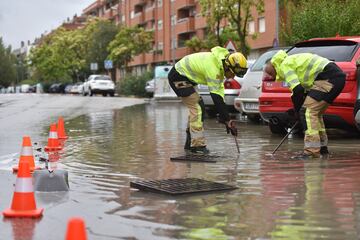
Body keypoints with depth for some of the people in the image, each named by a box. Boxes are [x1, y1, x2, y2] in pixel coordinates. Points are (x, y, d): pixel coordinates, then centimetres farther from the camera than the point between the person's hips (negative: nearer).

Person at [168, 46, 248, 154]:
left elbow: (220, 91, 0)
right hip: (178, 77, -10)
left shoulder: (220, 65, -1)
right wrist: (228, 121, -27)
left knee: (195, 108, 12)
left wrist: (223, 117, -5)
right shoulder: (213, 69, -30)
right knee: (197, 108, -13)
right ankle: (197, 145, -11)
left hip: (184, 76, 10)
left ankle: (190, 143, 18)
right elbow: (216, 98, -31)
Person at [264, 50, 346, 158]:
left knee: (310, 110, -13)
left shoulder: (285, 65, -5)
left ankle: (311, 150, -15)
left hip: (328, 78, -11)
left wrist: (296, 110, -3)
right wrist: (296, 109, 24)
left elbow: (297, 89, -15)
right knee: (316, 112, 18)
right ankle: (322, 147, 24)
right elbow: (305, 89, 28)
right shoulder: (291, 60, 26)